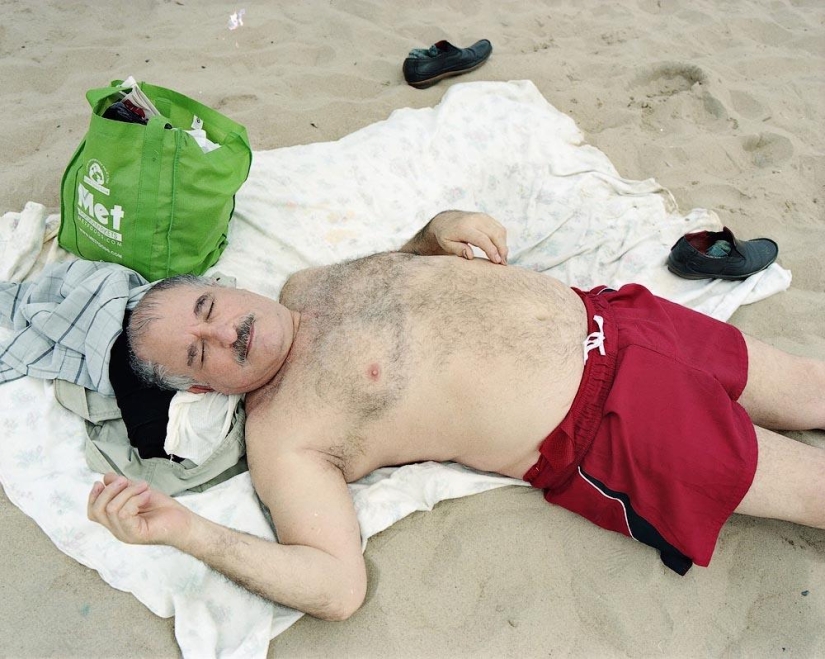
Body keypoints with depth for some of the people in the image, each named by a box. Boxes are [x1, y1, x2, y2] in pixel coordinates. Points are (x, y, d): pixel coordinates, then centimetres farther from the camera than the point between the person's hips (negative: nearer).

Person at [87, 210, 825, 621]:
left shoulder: (306, 283, 5)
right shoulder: (283, 437, -13)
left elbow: (405, 262, 21)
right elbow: (340, 587, -20)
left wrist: (444, 226, -1)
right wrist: (187, 531, -29)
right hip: (595, 429, -6)